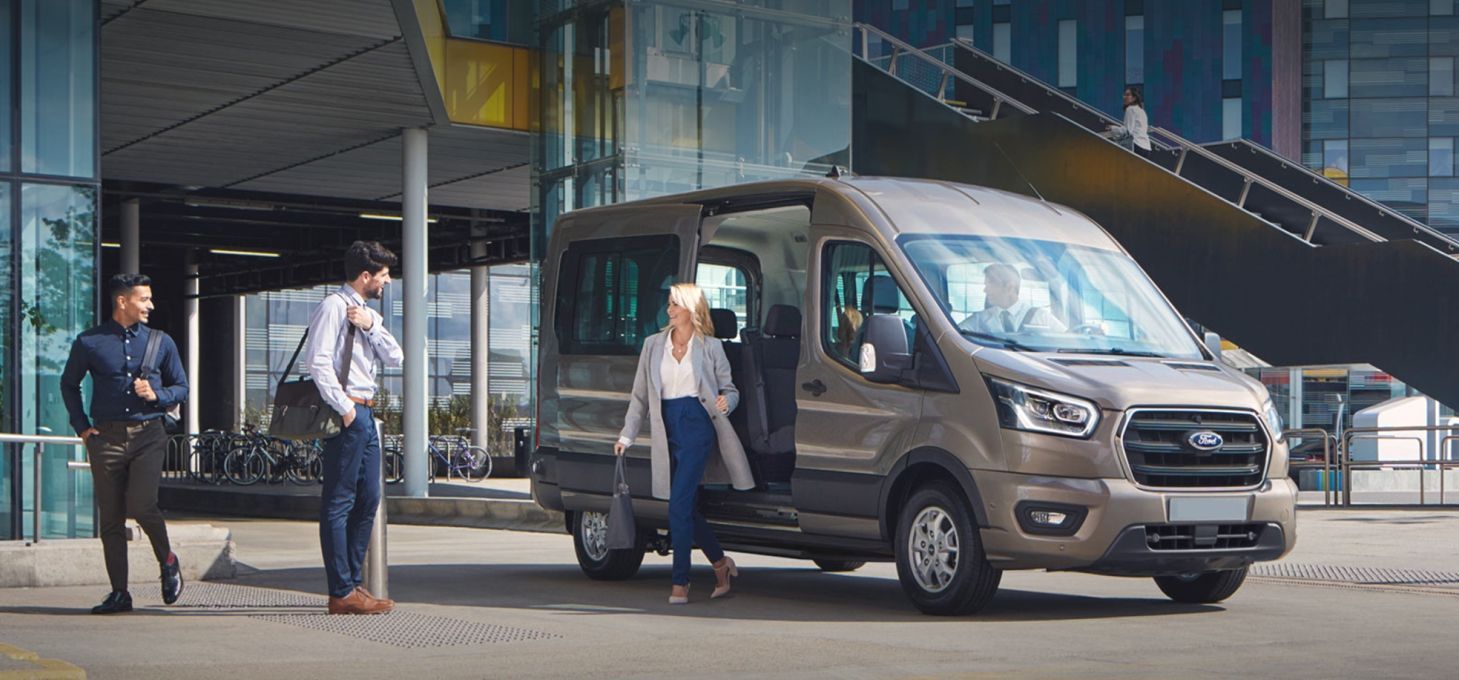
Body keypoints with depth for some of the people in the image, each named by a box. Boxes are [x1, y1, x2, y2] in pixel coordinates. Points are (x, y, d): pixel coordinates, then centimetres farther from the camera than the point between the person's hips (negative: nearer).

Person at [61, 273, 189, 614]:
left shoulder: (161, 342, 9)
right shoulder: (89, 343, 5)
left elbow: (182, 387, 15)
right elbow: (69, 384, 17)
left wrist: (156, 395, -6)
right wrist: (82, 426, 8)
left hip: (148, 435, -1)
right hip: (106, 436, 1)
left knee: (141, 505, -17)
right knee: (110, 518, 2)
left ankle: (168, 561, 11)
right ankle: (119, 592, 10)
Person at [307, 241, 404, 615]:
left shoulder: (368, 314, 20)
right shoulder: (333, 307, -8)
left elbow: (395, 358, 12)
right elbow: (319, 363, -17)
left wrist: (371, 326, -2)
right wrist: (344, 408, -18)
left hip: (366, 413, 10)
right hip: (346, 413, -10)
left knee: (368, 500, 12)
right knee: (339, 502, -7)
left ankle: (352, 583, 20)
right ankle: (341, 594, -8)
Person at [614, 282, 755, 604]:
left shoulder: (710, 347, 5)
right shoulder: (653, 345, 13)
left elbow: (729, 389, 11)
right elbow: (640, 395, 15)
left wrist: (725, 402, -12)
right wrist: (626, 435, 10)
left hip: (697, 427, -4)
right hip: (667, 429, 4)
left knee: (679, 505, -13)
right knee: (687, 506, 8)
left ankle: (680, 581, -7)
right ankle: (720, 563, 28)